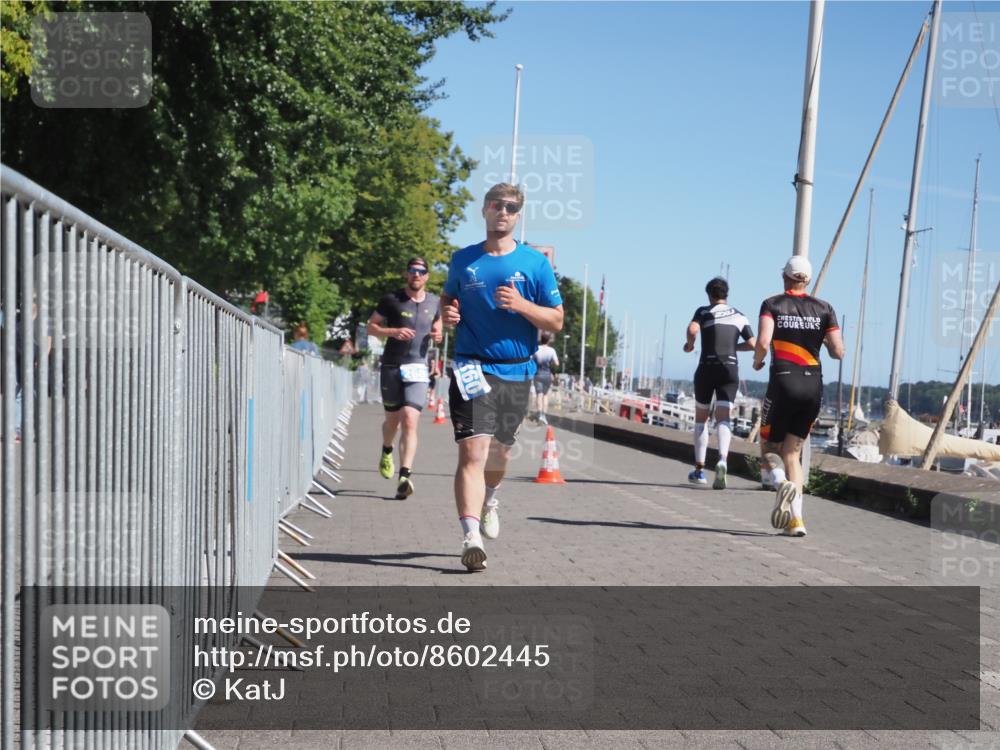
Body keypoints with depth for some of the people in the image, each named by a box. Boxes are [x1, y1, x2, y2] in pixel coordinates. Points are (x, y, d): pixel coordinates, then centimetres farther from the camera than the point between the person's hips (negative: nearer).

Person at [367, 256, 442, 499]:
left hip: (418, 369, 0)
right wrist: (393, 331, -15)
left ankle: (405, 476, -23)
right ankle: (387, 452, 47)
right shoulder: (392, 300, -1)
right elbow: (371, 326, 3)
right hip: (392, 367, 0)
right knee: (393, 419, 13)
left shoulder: (433, 302, 9)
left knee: (410, 422, -15)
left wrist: (437, 335, 2)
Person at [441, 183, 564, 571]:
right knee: (472, 451, -17)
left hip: (516, 373, 1)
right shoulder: (463, 260, 7)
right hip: (472, 369, -1)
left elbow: (556, 321, 0)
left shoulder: (535, 263, 2)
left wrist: (521, 305, -17)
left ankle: (490, 499, 50)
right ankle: (471, 538, -23)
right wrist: (447, 313, 2)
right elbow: (448, 295, 25)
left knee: (500, 450, 17)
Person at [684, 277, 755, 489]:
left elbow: (692, 329, -19)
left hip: (707, 368, -2)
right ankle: (722, 460, -35)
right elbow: (752, 344, 11)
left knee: (701, 418, 13)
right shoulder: (740, 316, 13)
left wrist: (689, 344, 0)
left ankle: (699, 470, 16)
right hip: (730, 369, 2)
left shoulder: (704, 311, 2)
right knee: (723, 418, -7)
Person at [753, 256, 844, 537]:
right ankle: (796, 519, -1)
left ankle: (782, 482, -21)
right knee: (792, 452, 12)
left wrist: (757, 361, 5)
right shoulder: (824, 308, 7)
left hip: (783, 382, -3)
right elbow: (838, 351, 1)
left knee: (769, 448, 13)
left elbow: (763, 342, -16)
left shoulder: (772, 304, 0)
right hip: (814, 385, 3)